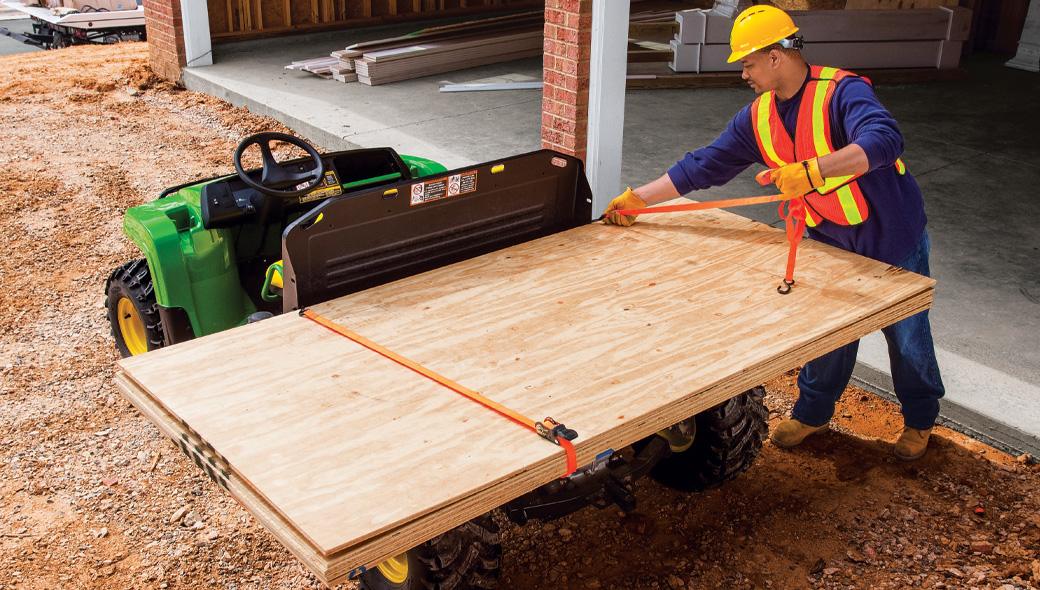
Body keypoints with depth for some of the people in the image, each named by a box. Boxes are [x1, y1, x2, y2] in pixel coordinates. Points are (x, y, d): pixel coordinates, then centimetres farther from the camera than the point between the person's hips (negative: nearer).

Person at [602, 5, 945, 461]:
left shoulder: (842, 92, -25)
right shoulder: (757, 119, -4)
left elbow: (883, 141, -43)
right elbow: (702, 167, 0)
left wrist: (812, 169, -55)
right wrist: (636, 198, -1)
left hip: (893, 239, -5)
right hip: (831, 243, 5)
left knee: (907, 336, 10)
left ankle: (920, 420, 34)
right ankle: (813, 412, 36)